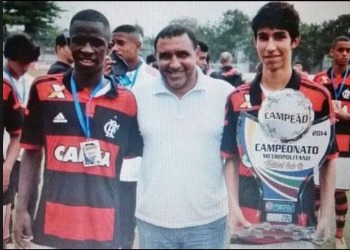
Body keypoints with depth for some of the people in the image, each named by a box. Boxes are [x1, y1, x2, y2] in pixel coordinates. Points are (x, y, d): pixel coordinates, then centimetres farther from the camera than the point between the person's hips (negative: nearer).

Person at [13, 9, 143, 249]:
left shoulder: (126, 101, -1)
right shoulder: (44, 90, 0)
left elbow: (132, 155, 7)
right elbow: (32, 152, 5)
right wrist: (21, 209, -1)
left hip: (103, 228, 0)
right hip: (52, 224, 0)